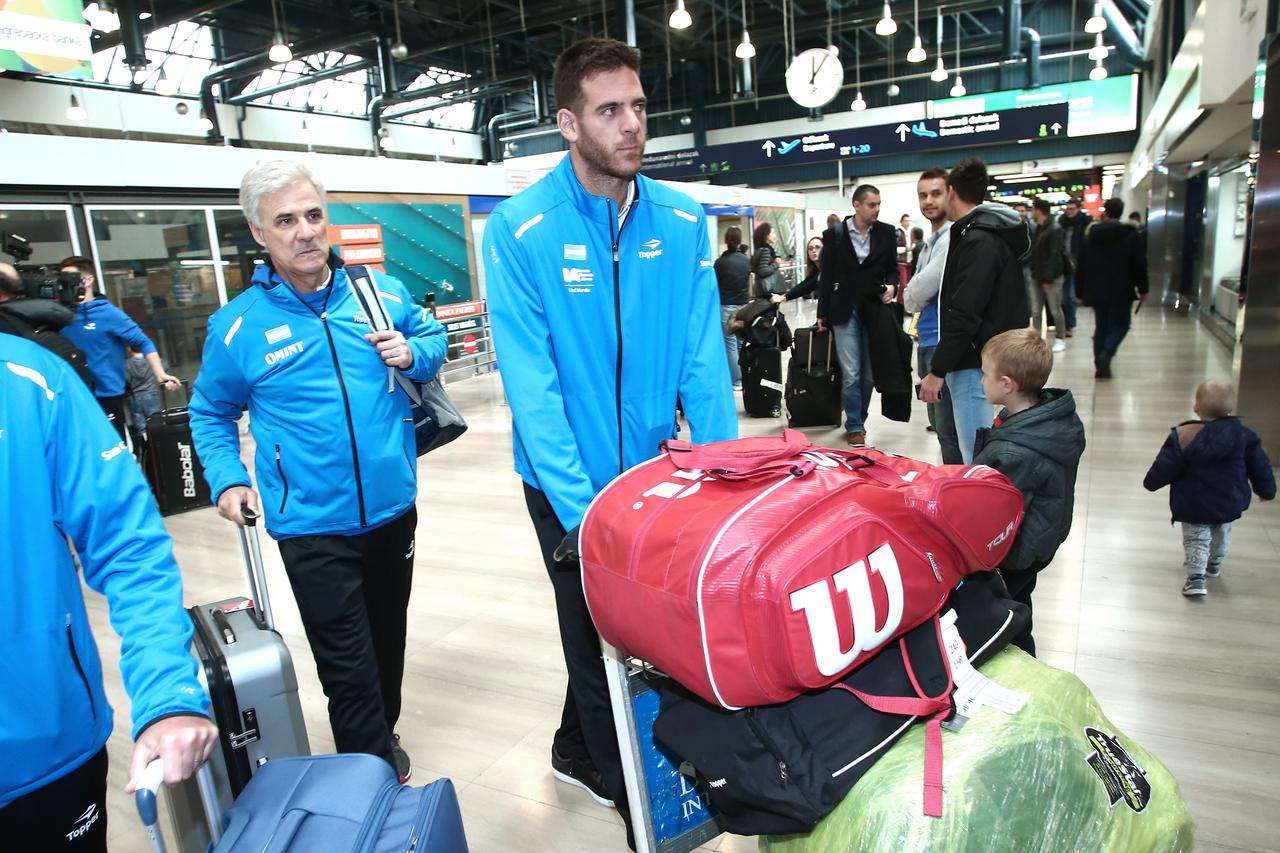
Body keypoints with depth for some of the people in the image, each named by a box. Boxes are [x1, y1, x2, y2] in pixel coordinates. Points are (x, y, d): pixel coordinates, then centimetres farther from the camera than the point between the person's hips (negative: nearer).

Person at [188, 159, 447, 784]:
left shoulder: (381, 292, 0)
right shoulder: (237, 326, -5)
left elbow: (433, 336, 15)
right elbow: (210, 413, 8)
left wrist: (413, 353, -8)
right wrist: (227, 480, -6)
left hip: (392, 509, 3)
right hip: (313, 526, -3)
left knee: (388, 636, 22)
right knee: (347, 664, 2)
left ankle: (384, 734, 47)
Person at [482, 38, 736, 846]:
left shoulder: (682, 221, -5)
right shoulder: (518, 230, -16)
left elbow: (704, 360, -7)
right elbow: (532, 384, -21)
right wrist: (581, 508, -25)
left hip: (655, 470, 4)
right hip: (570, 485, -4)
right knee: (598, 637, 13)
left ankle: (579, 750, 50)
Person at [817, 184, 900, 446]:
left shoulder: (886, 232, 3)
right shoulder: (834, 234, -1)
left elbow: (893, 267, 13)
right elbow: (826, 275, 2)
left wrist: (891, 286, -9)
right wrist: (822, 313, 0)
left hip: (874, 310, 2)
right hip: (845, 311, -2)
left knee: (869, 373, 7)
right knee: (851, 374, -6)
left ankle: (858, 421, 22)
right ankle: (855, 427, 5)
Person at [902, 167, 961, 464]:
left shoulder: (953, 238, -14)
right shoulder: (930, 241, 17)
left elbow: (918, 292, -16)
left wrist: (912, 298, 3)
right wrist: (915, 298, 0)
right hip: (927, 341, 10)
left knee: (949, 430, -6)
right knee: (938, 425, 18)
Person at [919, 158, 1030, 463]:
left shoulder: (978, 240, -15)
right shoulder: (993, 235, 16)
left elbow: (964, 315, -22)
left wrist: (937, 370, -18)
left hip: (974, 365, -10)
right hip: (978, 360, 10)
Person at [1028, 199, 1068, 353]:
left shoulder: (1055, 230, -13)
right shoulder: (1038, 229, 12)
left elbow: (1054, 255, -18)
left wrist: (1048, 278, -21)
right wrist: (1033, 271, 7)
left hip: (1052, 277, -7)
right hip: (1036, 276, 7)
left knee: (1055, 310, 3)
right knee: (1036, 311, 6)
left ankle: (1060, 339, 16)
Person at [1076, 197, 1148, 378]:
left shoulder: (1091, 235, 2)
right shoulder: (1131, 235, -7)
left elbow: (1081, 265, 4)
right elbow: (1140, 265, -6)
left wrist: (1083, 289, 13)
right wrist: (1142, 289, 4)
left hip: (1096, 291, 3)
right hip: (1121, 292, -3)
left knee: (1101, 326, 12)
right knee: (1119, 325, 7)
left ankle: (1100, 366, 9)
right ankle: (1106, 353, -19)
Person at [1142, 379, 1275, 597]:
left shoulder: (1183, 436, -18)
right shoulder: (1242, 435, -9)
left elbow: (1164, 467, -13)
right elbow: (1260, 467, 1)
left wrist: (1151, 482, 5)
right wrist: (1266, 491, 17)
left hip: (1193, 505, -3)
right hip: (1230, 503, 4)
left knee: (1195, 538, 7)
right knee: (1221, 534, 27)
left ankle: (1196, 576, -8)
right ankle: (1214, 564, 47)